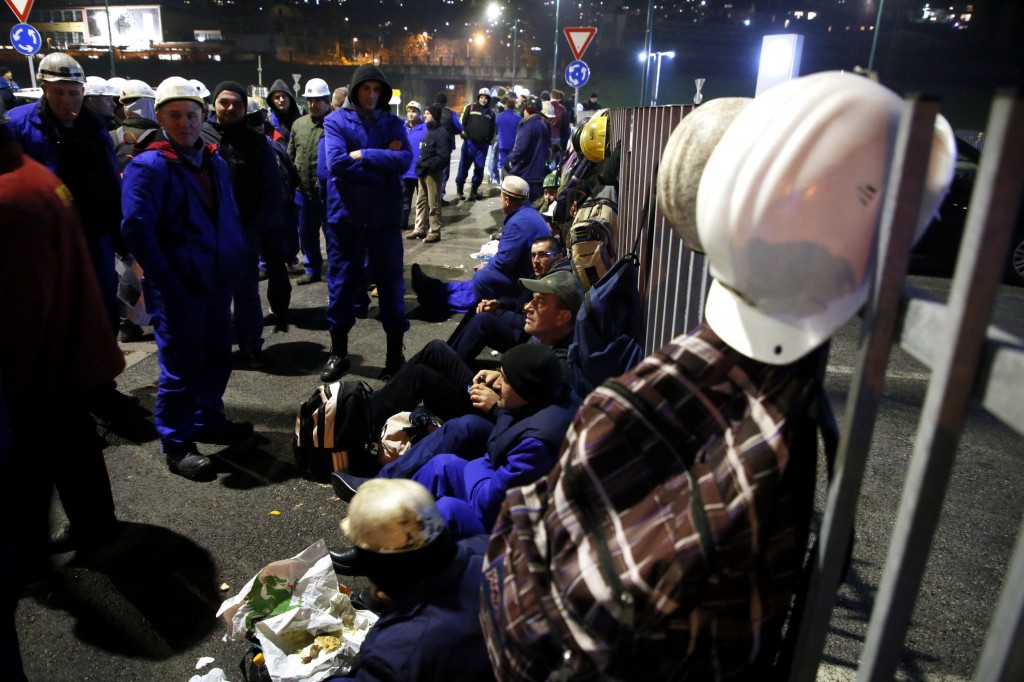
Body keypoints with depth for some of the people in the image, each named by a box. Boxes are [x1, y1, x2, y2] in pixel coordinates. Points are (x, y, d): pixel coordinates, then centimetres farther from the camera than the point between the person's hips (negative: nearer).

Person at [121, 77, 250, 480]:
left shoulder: (214, 163, 13)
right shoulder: (149, 166, -12)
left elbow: (229, 218, 21)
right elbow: (136, 230, -16)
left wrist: (236, 264, 10)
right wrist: (168, 282, -18)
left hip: (217, 283, 8)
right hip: (179, 291, -7)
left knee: (217, 358, 17)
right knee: (180, 367, 1)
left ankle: (209, 421, 36)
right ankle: (176, 444, 16)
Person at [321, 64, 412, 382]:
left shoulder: (393, 123, 6)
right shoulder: (335, 120, 1)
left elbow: (405, 160, -12)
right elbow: (336, 163, -15)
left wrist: (362, 155, -13)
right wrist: (383, 160, -11)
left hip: (385, 216, 1)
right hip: (345, 215, -1)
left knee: (391, 281, 7)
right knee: (341, 282, 7)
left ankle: (395, 352, 19)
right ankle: (338, 352, 22)